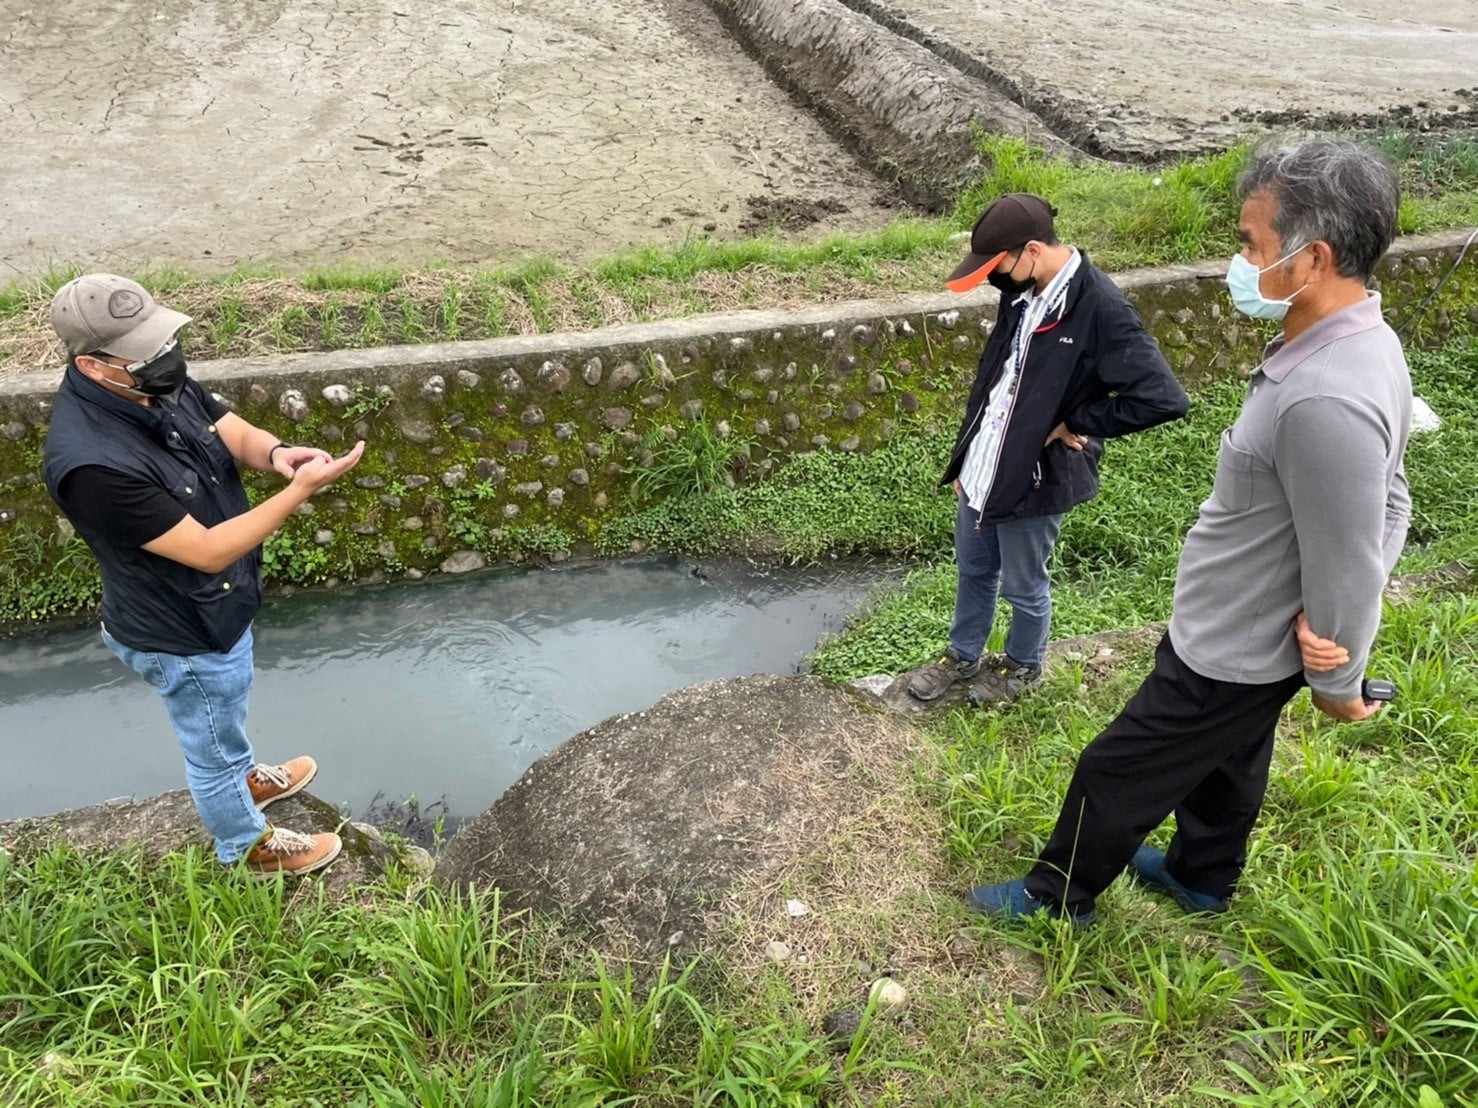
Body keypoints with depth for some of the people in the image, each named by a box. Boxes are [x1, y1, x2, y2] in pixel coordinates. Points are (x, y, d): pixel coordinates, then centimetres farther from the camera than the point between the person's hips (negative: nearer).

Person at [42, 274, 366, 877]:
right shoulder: (90, 462, -38)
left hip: (215, 605, 8)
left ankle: (244, 776, 64)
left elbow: (236, 433, -3)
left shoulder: (156, 384, -14)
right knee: (211, 743, 20)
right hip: (183, 635, -8)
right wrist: (300, 490, -38)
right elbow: (210, 552, -33)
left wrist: (276, 453, -27)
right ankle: (248, 846, 46)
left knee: (225, 718, 35)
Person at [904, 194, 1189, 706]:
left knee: (1023, 586, 15)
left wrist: (1075, 425, -18)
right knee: (973, 571, 23)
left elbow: (1164, 398, -28)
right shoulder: (1021, 293, 0)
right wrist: (964, 460, 12)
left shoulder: (1101, 309, -24)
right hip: (981, 467, 7)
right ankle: (963, 656, 46)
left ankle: (1022, 666, 42)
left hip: (1036, 478, -7)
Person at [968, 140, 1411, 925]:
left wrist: (1338, 687, -10)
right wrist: (1327, 632, -10)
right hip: (1245, 632, 9)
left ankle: (1059, 895, 34)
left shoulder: (1326, 403, -36)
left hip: (1229, 654, -9)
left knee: (1118, 771, 11)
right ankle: (1200, 877, 54)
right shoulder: (1354, 343, -4)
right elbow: (1381, 503, 3)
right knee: (1224, 761, 29)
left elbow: (1349, 566, -27)